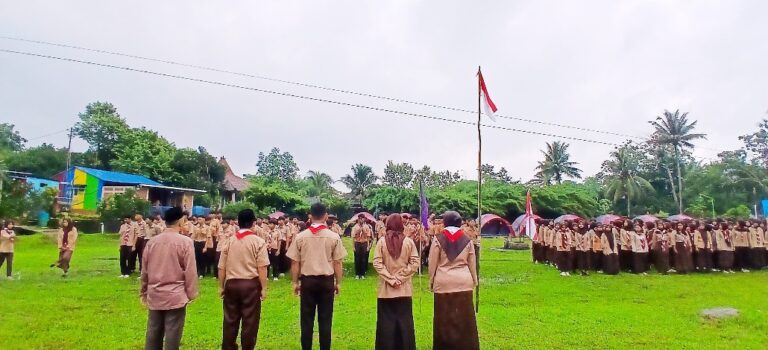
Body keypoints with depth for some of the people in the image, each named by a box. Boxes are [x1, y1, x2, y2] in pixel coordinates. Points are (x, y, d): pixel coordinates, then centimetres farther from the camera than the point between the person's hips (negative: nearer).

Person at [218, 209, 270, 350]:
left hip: (231, 284, 4)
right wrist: (263, 288, -6)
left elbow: (221, 267, 6)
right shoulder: (258, 241, -8)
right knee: (250, 321, 7)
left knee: (230, 320, 14)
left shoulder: (229, 241, 2)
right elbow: (262, 268, -13)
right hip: (251, 284, -3)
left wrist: (221, 286, 16)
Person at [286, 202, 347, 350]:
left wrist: (295, 282, 10)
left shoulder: (300, 236, -5)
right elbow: (337, 263, -4)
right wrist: (338, 282, 8)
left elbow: (294, 262, -1)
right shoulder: (334, 237, -7)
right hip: (327, 280, 0)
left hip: (307, 280, 1)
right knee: (325, 319, 9)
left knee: (307, 319, 11)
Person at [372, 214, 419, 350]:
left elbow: (377, 263, -9)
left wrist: (390, 279, -7)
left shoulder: (382, 241, -6)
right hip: (404, 288, 1)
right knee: (404, 320, 10)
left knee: (386, 321, 8)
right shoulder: (409, 242, -5)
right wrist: (400, 277, -5)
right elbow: (414, 264, -7)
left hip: (386, 288, -1)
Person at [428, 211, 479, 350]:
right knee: (464, 318, 8)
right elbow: (472, 264, 8)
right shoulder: (467, 240, 3)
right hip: (464, 282, 2)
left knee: (444, 318, 5)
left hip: (443, 283, -2)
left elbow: (432, 263, -1)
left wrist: (431, 281, 9)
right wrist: (474, 281, 19)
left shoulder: (438, 239, -3)